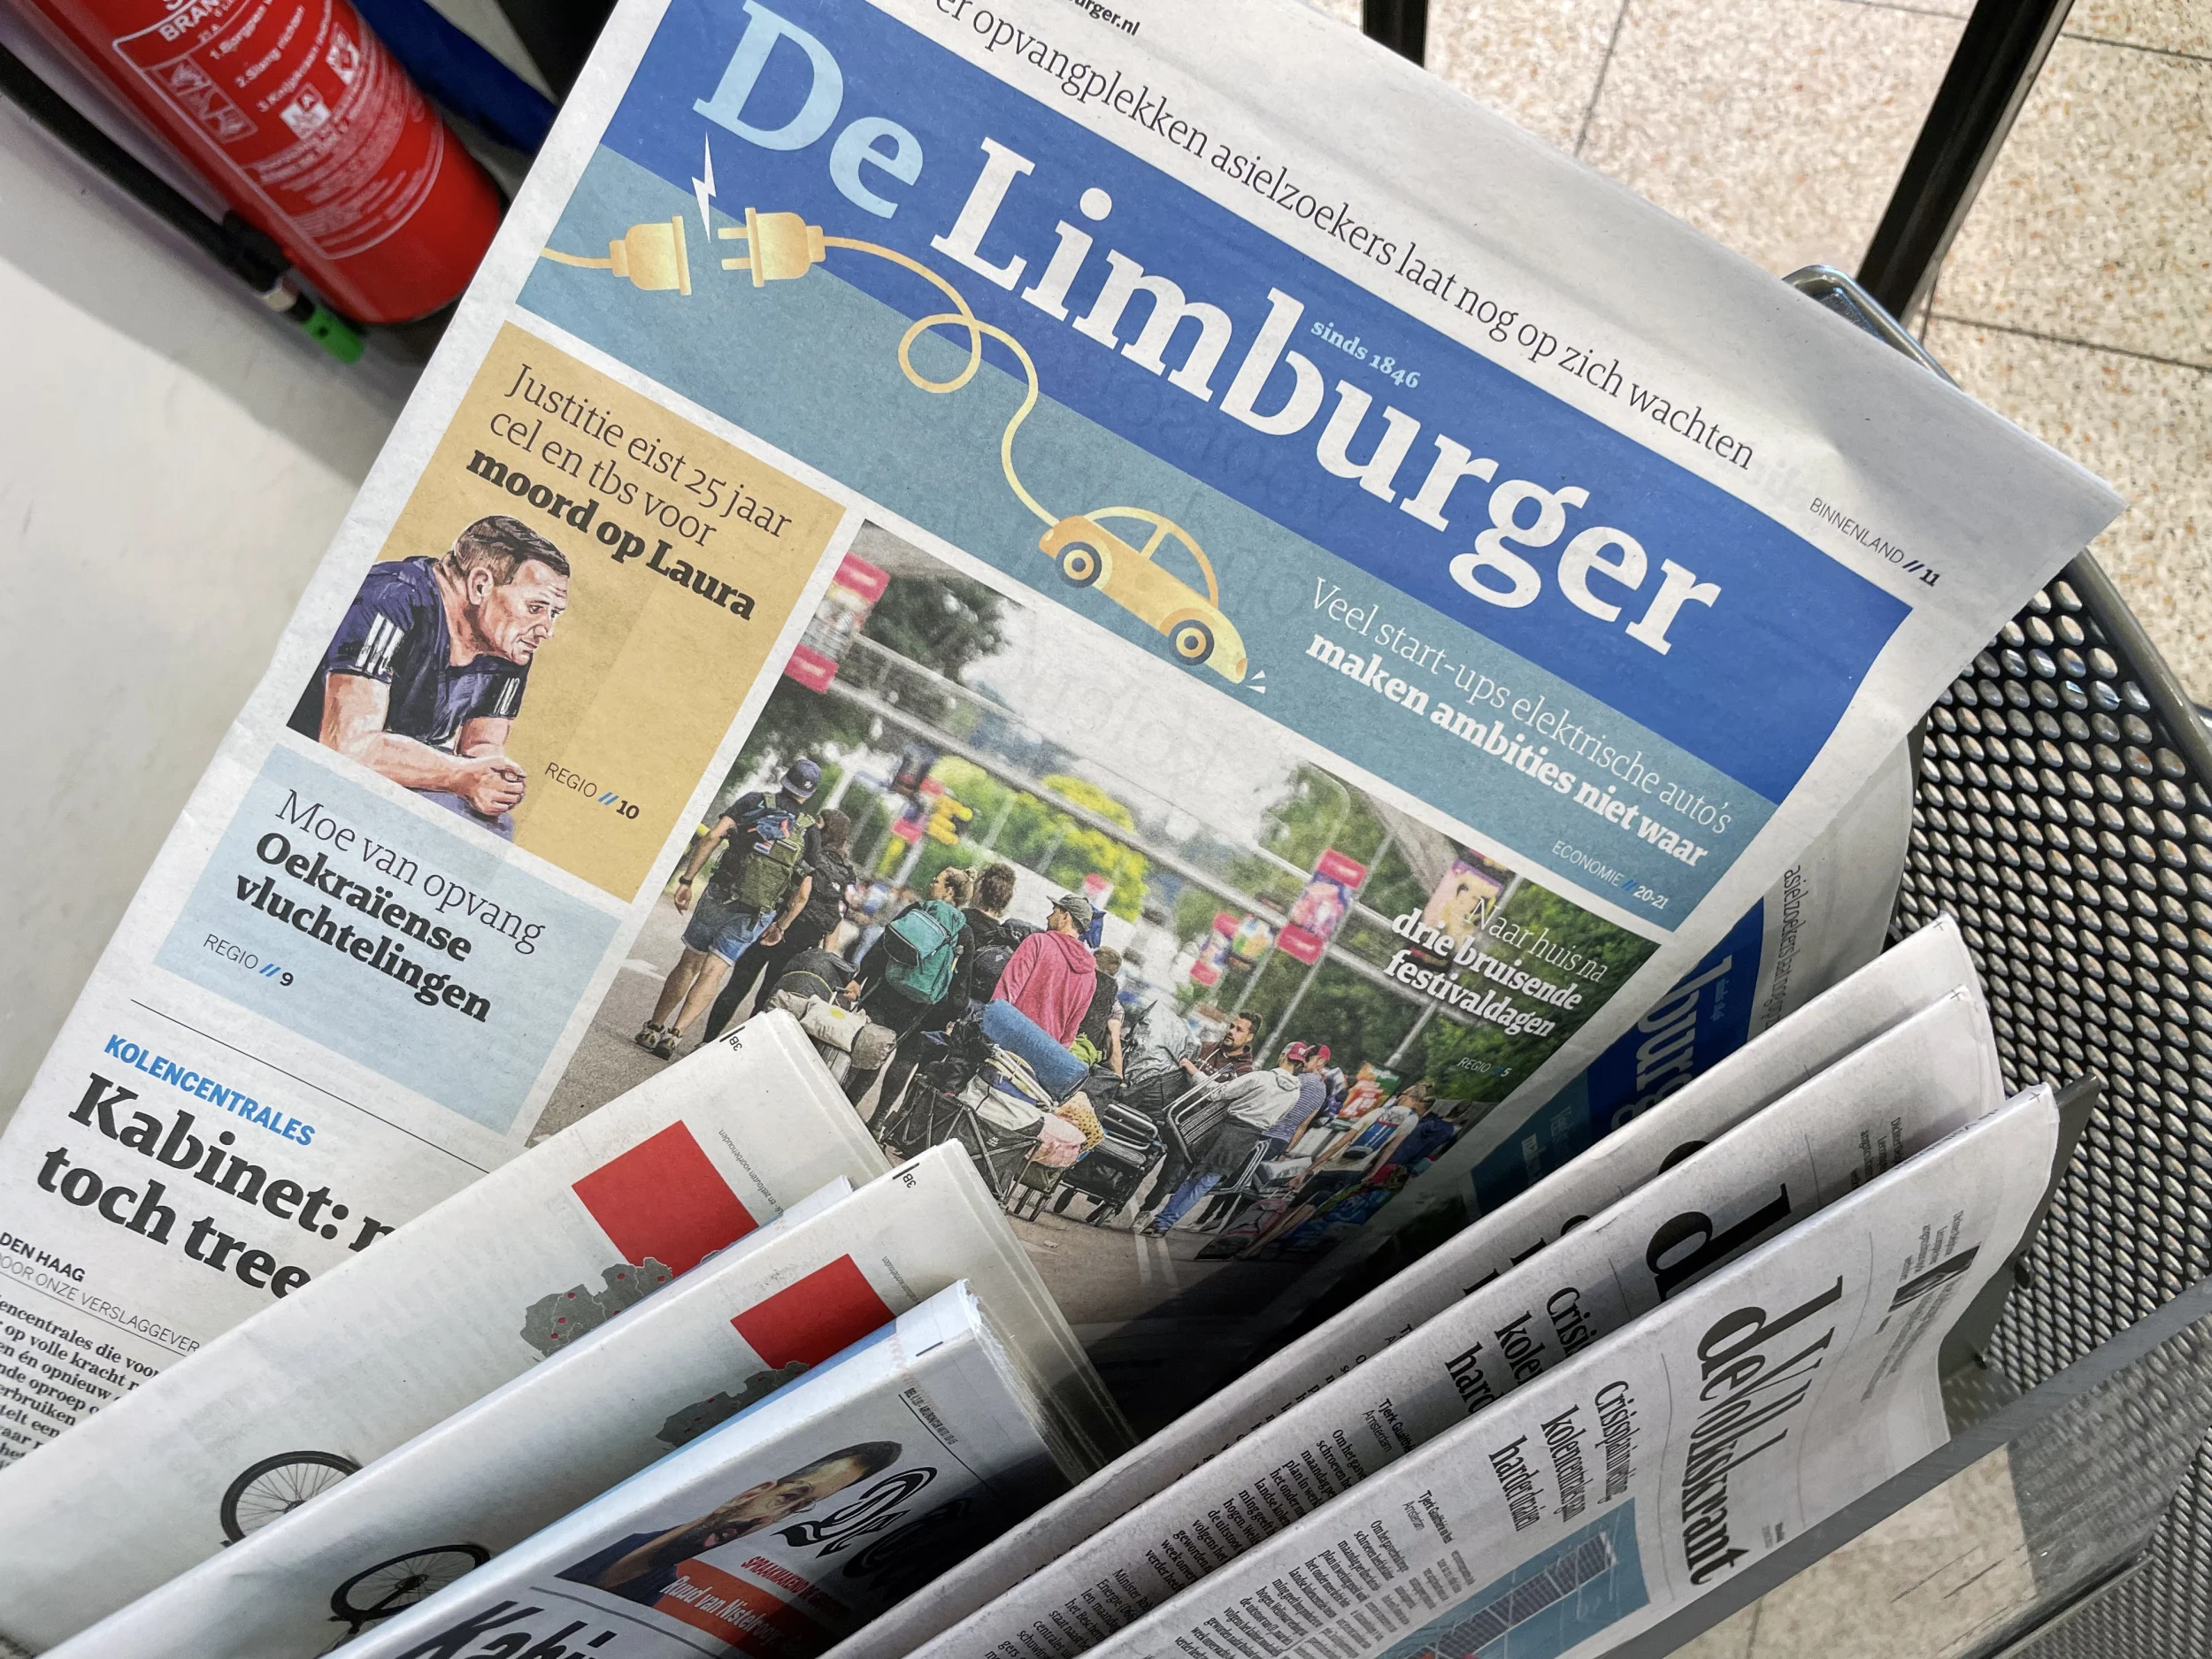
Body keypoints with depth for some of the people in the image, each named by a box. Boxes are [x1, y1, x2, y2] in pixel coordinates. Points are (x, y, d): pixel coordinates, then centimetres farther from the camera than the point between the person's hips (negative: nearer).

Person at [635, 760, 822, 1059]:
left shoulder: (754, 801, 2)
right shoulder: (810, 832, 3)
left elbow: (712, 837, -9)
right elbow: (802, 893, 1)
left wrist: (686, 881, -5)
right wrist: (780, 926, 13)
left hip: (719, 897, 0)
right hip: (755, 916, 0)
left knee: (689, 964, 12)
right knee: (712, 973, 0)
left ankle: (653, 1030, 16)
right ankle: (673, 1035, -12)